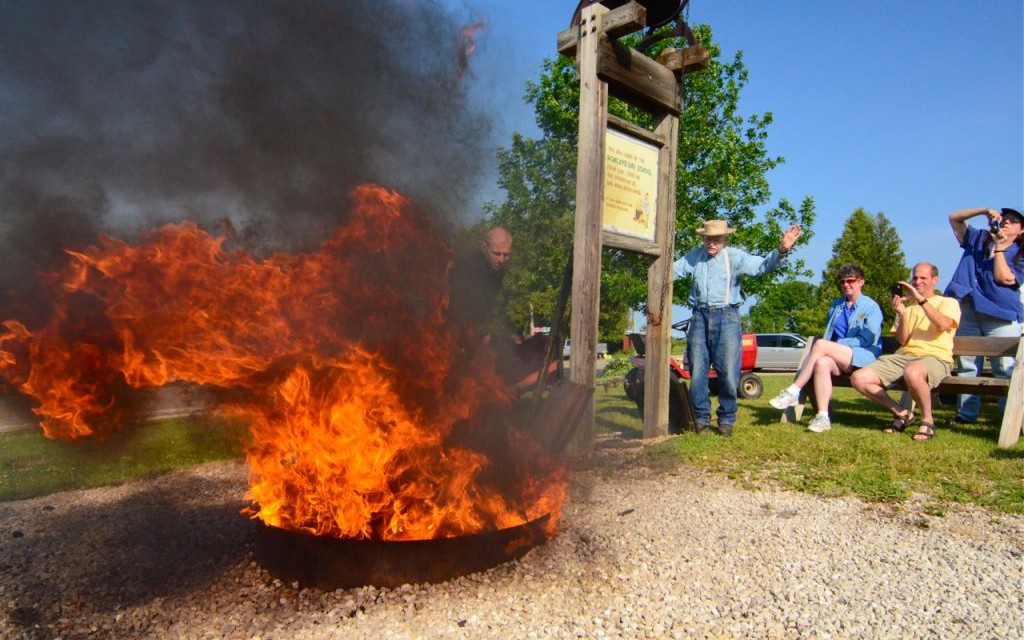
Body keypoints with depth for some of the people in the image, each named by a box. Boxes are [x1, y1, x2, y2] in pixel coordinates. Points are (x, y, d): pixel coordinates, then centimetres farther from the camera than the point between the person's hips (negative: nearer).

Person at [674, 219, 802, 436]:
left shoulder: (734, 256, 1)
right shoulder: (694, 256, 10)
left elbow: (761, 265, -11)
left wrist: (781, 251, -29)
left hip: (726, 318, -3)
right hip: (700, 317, 3)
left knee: (728, 373, -1)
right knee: (697, 372, 6)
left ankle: (726, 420, 14)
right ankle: (701, 418, 18)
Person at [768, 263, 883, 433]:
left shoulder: (871, 307, 4)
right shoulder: (836, 304, 24)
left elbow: (867, 339, -7)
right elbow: (829, 333, 28)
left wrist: (837, 344, -14)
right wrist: (829, 347, 6)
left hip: (863, 356, -5)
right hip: (839, 358, 5)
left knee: (820, 344, -31)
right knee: (822, 363, -34)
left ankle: (793, 392, -31)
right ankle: (823, 417, -40)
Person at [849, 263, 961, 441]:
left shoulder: (948, 303, 14)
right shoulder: (908, 307, 25)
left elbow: (943, 325, -11)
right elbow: (902, 341, 10)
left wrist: (920, 299, -12)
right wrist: (902, 314, -4)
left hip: (935, 357, -5)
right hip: (903, 356, 5)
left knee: (912, 372, -43)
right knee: (858, 378, -17)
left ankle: (927, 420, -16)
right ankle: (902, 413, 0)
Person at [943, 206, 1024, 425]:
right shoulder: (978, 240, 18)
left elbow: (1004, 278, -8)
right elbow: (954, 218, 17)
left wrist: (1000, 247, -5)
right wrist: (984, 210, 5)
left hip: (1001, 316, -3)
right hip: (967, 311, 3)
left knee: (1005, 368, -10)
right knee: (966, 365, 3)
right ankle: (967, 413, 8)